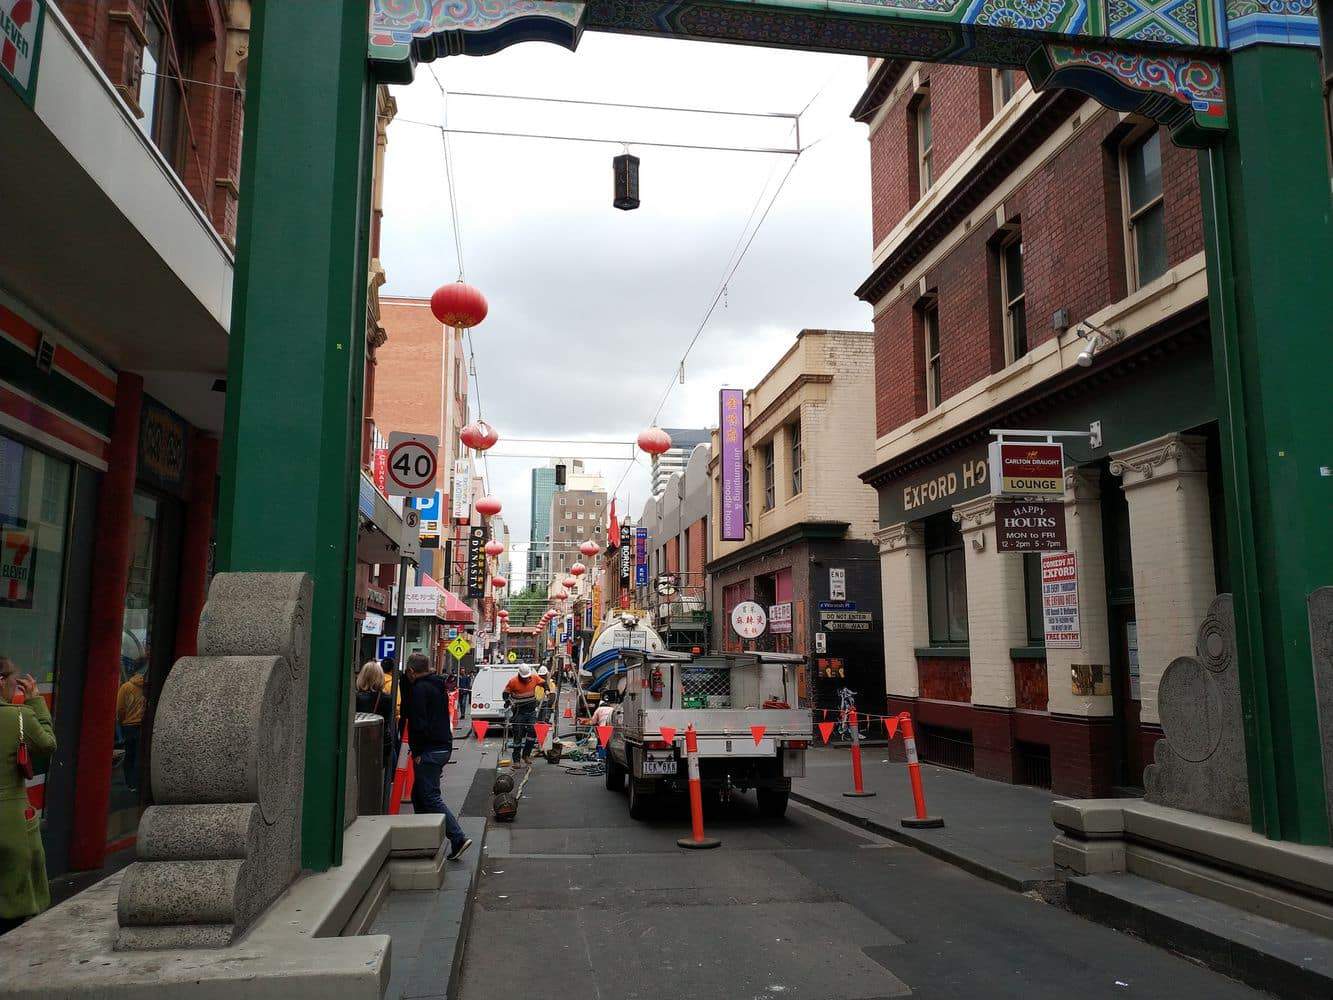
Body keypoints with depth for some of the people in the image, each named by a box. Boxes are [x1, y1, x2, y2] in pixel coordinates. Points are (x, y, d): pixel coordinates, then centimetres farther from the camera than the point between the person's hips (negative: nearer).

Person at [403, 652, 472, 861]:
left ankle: (458, 838, -14)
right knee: (419, 794, 18)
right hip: (444, 747, 9)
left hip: (429, 750, -9)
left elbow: (419, 723, -20)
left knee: (430, 796, -8)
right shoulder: (438, 687, 17)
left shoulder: (419, 689, -12)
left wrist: (417, 752, -13)